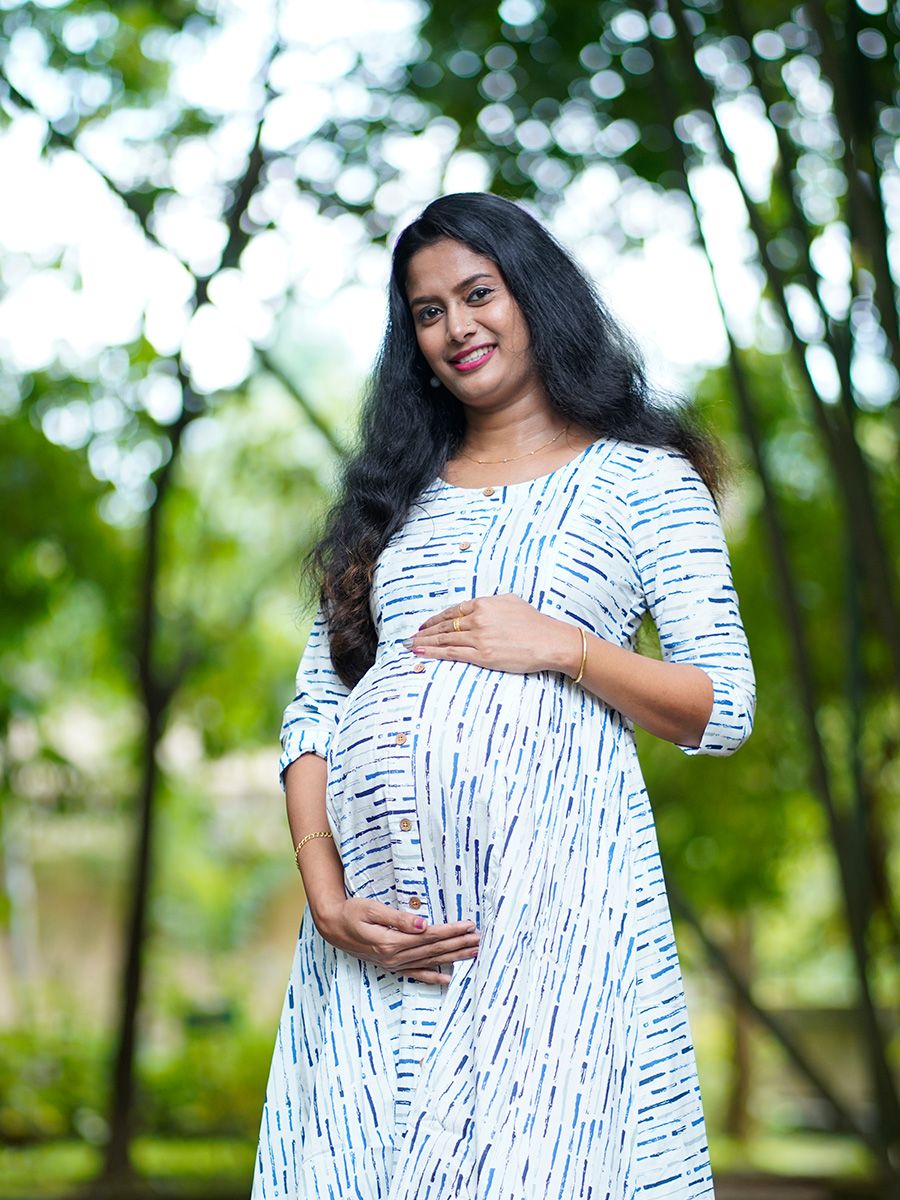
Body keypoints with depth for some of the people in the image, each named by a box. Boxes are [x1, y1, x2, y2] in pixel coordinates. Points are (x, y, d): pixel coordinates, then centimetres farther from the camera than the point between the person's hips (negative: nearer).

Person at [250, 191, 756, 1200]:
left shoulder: (642, 476, 10)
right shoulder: (395, 493, 20)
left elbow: (725, 710, 5)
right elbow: (312, 711, 13)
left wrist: (561, 646, -9)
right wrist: (327, 898, -2)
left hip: (547, 893, -4)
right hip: (376, 908, 4)